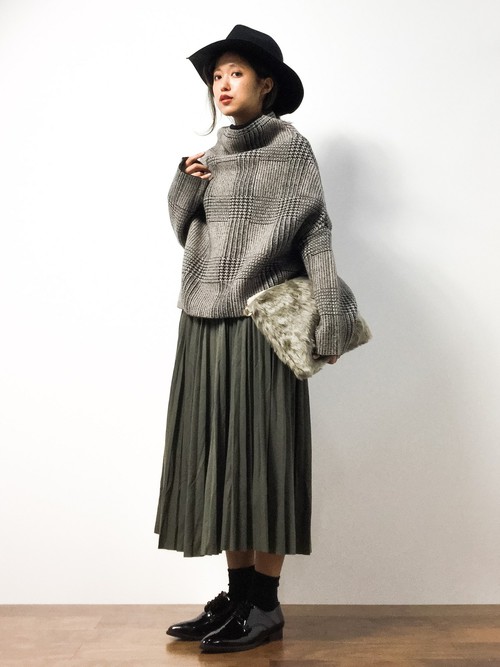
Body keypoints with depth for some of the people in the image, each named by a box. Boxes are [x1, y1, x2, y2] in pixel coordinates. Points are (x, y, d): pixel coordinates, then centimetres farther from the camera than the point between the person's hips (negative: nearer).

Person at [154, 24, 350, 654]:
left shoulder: (290, 148, 0)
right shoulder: (209, 157, 18)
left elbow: (315, 235, -9)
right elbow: (185, 231, 18)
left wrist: (331, 319, -17)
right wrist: (185, 185, 0)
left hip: (260, 325, -6)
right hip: (204, 325, 6)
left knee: (260, 452, -2)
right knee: (217, 455, 7)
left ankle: (265, 605, 8)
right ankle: (237, 593, 18)